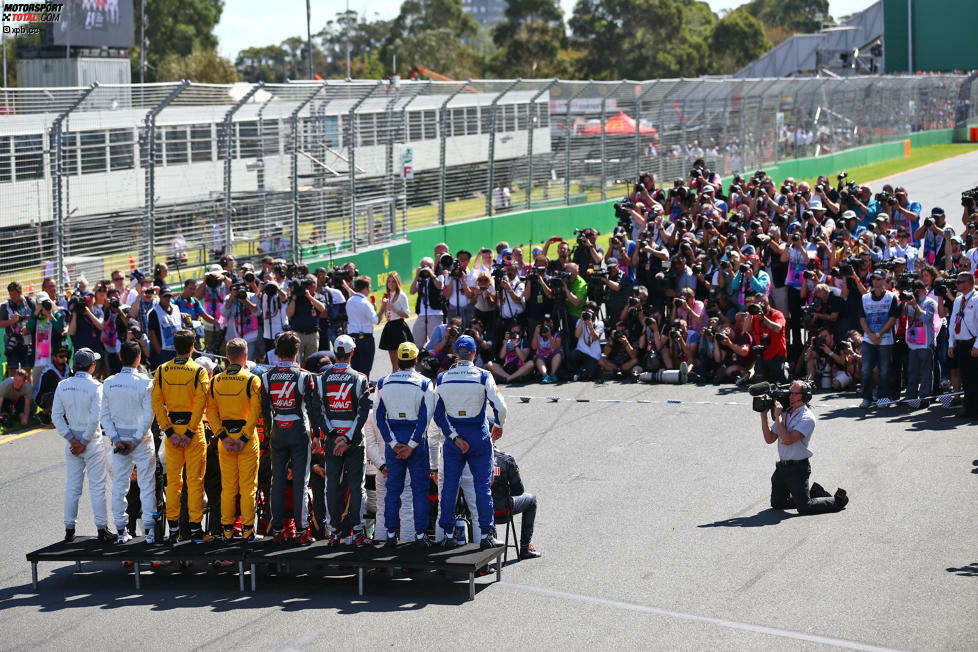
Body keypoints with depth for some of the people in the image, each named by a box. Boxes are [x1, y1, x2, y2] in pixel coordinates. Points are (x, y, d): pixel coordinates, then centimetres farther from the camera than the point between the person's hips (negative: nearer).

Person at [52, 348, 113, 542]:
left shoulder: (63, 386, 2)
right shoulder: (94, 387, -12)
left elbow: (56, 416, 0)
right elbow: (94, 419, -17)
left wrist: (72, 439, -3)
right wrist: (84, 442, -9)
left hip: (72, 442, 4)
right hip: (92, 441, -4)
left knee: (72, 487, 10)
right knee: (97, 487, 0)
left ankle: (69, 530, 12)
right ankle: (102, 530, 1)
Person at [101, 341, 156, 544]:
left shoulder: (109, 383, 0)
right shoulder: (145, 382, -10)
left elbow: (105, 415, -1)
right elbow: (148, 415, -14)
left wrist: (116, 440, -3)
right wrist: (136, 441, -11)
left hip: (119, 438, 3)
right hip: (141, 438, -3)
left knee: (119, 485, 9)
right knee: (146, 484, 2)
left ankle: (120, 531, 10)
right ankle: (149, 529, 0)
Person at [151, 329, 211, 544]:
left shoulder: (162, 371, 2)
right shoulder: (198, 371, -7)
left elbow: (156, 403, -3)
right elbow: (200, 404, -15)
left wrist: (169, 431, -4)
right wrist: (190, 433, -13)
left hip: (171, 429, 3)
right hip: (193, 429, -3)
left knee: (173, 480, 10)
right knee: (195, 480, 2)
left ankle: (173, 530, 13)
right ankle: (195, 529, 2)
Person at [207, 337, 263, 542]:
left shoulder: (215, 381, 3)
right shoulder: (252, 380, -8)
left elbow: (211, 412, -1)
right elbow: (255, 412, -15)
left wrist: (223, 437, -4)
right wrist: (244, 439, -13)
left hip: (225, 439, 3)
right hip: (247, 438, -3)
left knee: (228, 486, 10)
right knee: (248, 486, 3)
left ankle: (227, 529, 13)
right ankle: (247, 529, 3)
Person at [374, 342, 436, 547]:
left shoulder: (383, 383, 2)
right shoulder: (424, 384, -6)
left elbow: (380, 416, -2)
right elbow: (425, 417, -12)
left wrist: (394, 443, -5)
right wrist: (411, 445, -11)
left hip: (393, 440, 2)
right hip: (416, 438, -2)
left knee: (393, 487, 10)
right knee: (420, 488, 4)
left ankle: (391, 533, 11)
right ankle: (420, 534, 2)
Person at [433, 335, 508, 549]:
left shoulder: (443, 378, 0)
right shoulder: (483, 377, -9)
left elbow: (438, 415, -3)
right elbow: (500, 407, -13)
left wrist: (455, 437, -4)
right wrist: (498, 425, 6)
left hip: (453, 438, 2)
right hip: (478, 436, -2)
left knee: (450, 485, 9)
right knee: (482, 486, 4)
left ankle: (448, 534, 10)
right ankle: (486, 534, 5)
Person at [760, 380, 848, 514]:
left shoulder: (807, 418, -15)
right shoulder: (785, 413, 8)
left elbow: (787, 440, -25)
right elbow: (769, 439, 6)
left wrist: (778, 416, -18)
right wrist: (763, 416, -1)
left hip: (798, 468, -8)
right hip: (782, 466, 8)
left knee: (804, 508, -10)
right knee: (776, 504, 17)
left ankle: (837, 500, 13)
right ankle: (814, 493, 31)